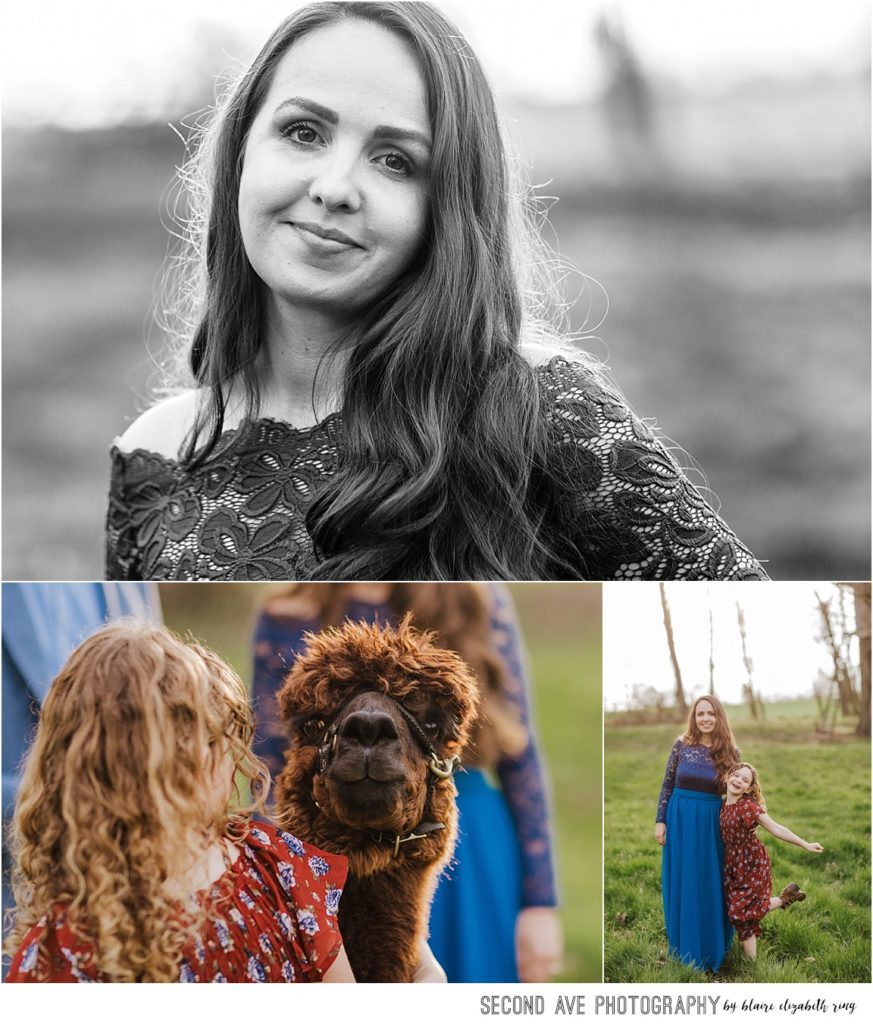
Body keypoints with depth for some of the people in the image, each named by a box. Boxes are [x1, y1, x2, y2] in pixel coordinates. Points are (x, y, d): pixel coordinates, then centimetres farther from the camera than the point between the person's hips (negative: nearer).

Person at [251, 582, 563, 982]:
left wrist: (540, 901, 0)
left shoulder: (479, 602, -3)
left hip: (469, 876, 1)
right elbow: (271, 782, 2)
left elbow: (520, 757, 1)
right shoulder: (288, 621, -3)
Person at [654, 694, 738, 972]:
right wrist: (660, 821, -3)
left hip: (712, 822, 0)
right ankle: (685, 949, 21)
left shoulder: (730, 751, -2)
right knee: (681, 885, 8)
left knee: (710, 886, 6)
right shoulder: (682, 745, -4)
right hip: (680, 820, 0)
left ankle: (711, 949, 20)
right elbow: (667, 785, 1)